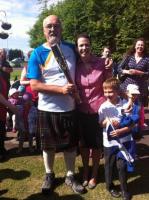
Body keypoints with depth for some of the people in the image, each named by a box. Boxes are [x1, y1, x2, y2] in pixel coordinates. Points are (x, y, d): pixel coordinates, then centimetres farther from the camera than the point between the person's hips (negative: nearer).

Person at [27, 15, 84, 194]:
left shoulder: (71, 48, 2)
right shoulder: (37, 54, -8)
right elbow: (34, 85, -14)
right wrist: (61, 89, -24)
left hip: (69, 107, 3)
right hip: (47, 109, -2)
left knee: (70, 144, 13)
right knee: (48, 145, 14)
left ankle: (70, 176, 33)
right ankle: (49, 175, 37)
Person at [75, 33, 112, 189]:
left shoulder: (102, 63, -9)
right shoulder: (75, 65, -3)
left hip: (99, 109, -2)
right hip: (81, 110, 2)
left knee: (96, 144, 12)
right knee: (83, 143, 17)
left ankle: (94, 174, 34)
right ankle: (85, 171, 39)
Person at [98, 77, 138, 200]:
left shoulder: (126, 104, -9)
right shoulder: (104, 107, -7)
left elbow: (132, 124, -5)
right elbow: (100, 124, 0)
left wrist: (121, 131, -18)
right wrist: (108, 122, -18)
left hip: (124, 141, -1)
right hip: (109, 142, 1)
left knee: (122, 165, 6)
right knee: (109, 165, 15)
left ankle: (124, 189, 28)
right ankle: (110, 186, 38)